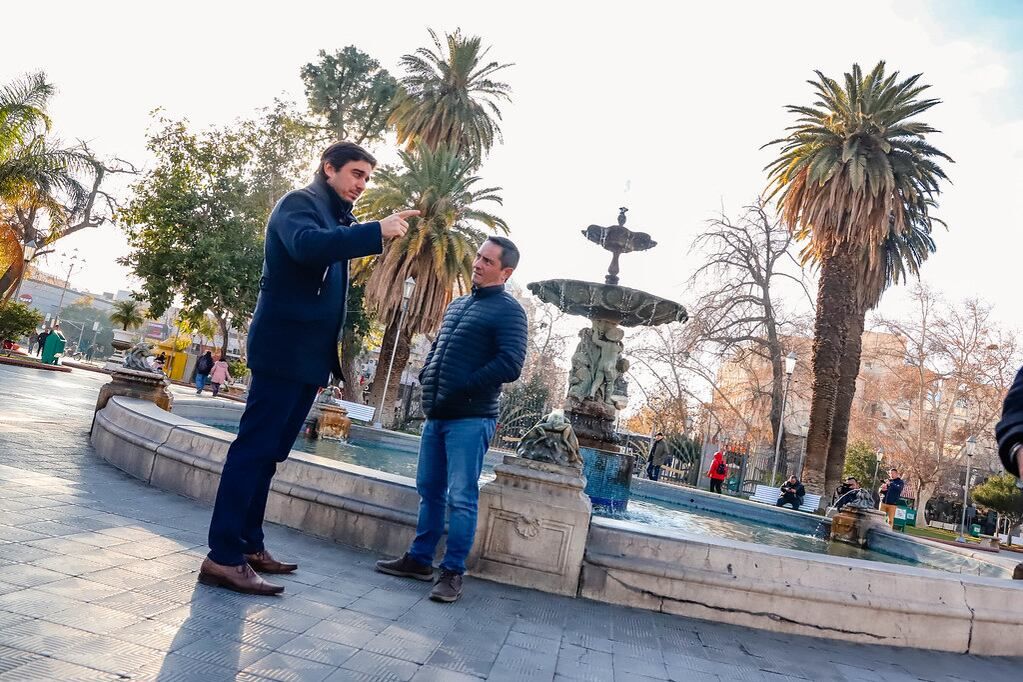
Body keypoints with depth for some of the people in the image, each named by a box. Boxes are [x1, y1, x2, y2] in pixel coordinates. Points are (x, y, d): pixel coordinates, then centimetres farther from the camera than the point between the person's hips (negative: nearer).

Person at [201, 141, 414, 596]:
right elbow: (306, 245, -28)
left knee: (268, 452, 10)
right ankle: (223, 558, -6)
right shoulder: (298, 203, -4)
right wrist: (376, 232, -33)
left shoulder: (334, 219, 22)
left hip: (309, 355, 9)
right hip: (284, 349, -9)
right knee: (254, 449, -9)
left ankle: (248, 546, 17)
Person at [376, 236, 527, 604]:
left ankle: (453, 572, 5)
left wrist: (462, 388, -16)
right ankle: (419, 558, 25)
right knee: (429, 489, 14)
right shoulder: (456, 304, 18)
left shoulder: (508, 310, -6)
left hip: (470, 419, -8)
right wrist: (426, 378, 8)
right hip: (436, 415, 8)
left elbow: (510, 365, -16)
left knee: (461, 497, -4)